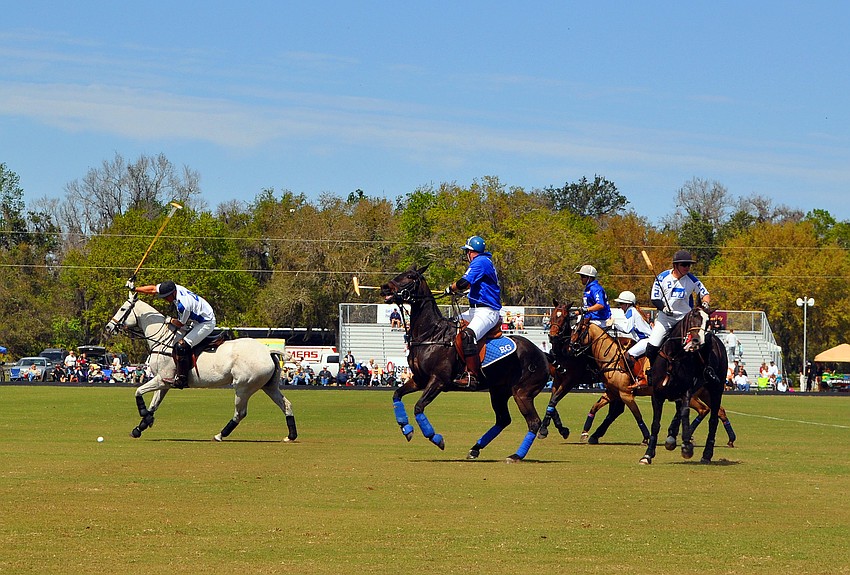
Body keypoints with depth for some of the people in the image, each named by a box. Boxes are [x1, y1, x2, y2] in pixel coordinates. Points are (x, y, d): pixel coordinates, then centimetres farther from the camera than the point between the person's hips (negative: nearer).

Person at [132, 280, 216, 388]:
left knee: (181, 346, -19)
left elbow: (180, 324, -18)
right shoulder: (173, 288, -8)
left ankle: (181, 379, -16)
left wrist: (171, 320, 1)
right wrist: (134, 289, 8)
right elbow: (153, 290, 4)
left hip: (207, 324, -10)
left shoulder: (183, 304, -33)